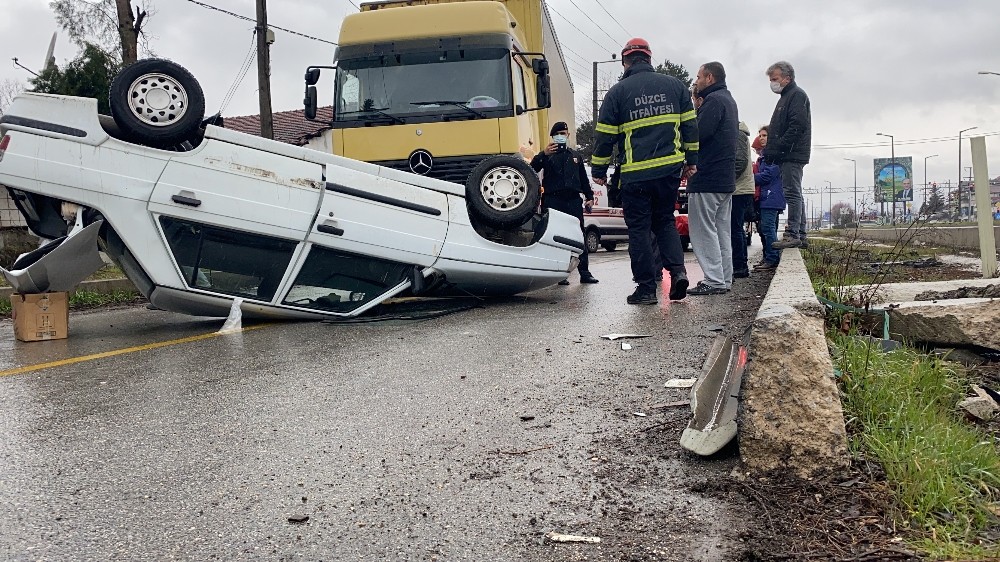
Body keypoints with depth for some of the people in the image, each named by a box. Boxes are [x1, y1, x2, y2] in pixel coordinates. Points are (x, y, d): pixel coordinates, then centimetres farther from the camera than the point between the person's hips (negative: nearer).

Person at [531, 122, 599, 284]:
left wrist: (589, 197, 12)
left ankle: (584, 272, 5)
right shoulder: (547, 155, 9)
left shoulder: (576, 156, 22)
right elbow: (533, 168, -8)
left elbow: (584, 179, 24)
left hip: (573, 200, 3)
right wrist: (544, 154, -22)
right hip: (553, 200, -3)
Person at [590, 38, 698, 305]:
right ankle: (678, 270, -1)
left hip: (636, 174, -3)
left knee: (639, 229, 5)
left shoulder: (618, 92, -1)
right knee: (665, 221, 18)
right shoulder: (674, 85, 9)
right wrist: (691, 160, 19)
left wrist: (598, 170, 9)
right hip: (670, 169, 4)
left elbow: (604, 135, 0)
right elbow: (690, 125, 11)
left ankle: (646, 287, 5)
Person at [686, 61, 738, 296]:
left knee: (703, 230, -7)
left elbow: (698, 133, -22)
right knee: (722, 231, 12)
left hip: (707, 178, -10)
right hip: (726, 179, 10)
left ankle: (714, 281, -8)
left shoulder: (714, 100, -12)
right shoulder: (728, 100, 21)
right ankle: (724, 279, 17)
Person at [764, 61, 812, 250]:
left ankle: (792, 234, -13)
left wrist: (778, 149, -20)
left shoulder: (797, 95, -7)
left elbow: (797, 126, -19)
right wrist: (771, 151, 15)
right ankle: (800, 236, 13)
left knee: (792, 193, -12)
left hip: (792, 155, -10)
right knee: (795, 195, 10)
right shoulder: (787, 96, 25)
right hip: (789, 156, 10)